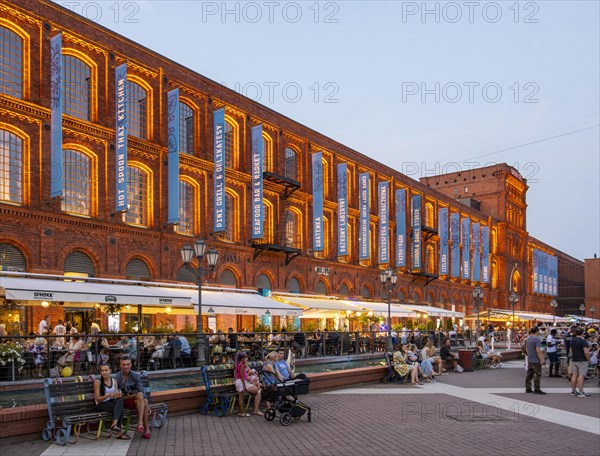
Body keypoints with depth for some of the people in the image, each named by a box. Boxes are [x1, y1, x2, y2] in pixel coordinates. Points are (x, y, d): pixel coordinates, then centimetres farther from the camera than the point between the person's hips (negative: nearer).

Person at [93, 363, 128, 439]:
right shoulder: (98, 382, -6)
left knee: (120, 399, -34)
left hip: (112, 402, 4)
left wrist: (118, 395, -22)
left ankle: (114, 423, -47)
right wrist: (108, 395, -29)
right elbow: (98, 399, -11)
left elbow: (117, 396, 4)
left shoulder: (114, 381, 9)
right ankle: (119, 432, -35)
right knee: (120, 408, -34)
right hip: (101, 404, -4)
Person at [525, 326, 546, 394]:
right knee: (537, 375, -3)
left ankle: (528, 388, 15)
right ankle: (537, 389, -2)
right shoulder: (537, 339, -16)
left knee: (529, 374, 12)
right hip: (536, 361, -8)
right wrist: (541, 360, -16)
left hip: (529, 360, 8)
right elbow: (538, 350, -21)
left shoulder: (527, 339, 10)